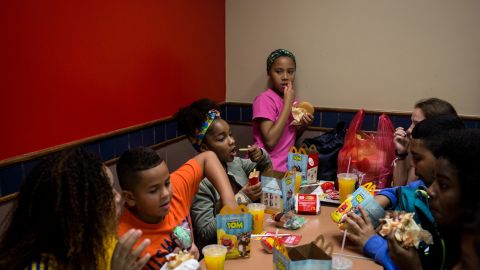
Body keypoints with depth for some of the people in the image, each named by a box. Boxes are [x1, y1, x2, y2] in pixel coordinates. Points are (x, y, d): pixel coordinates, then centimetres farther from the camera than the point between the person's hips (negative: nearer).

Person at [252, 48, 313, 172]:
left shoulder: (290, 99, 8)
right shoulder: (264, 99, -13)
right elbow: (270, 142, -23)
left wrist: (303, 126, -4)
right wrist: (288, 103, -19)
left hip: (287, 166, 6)